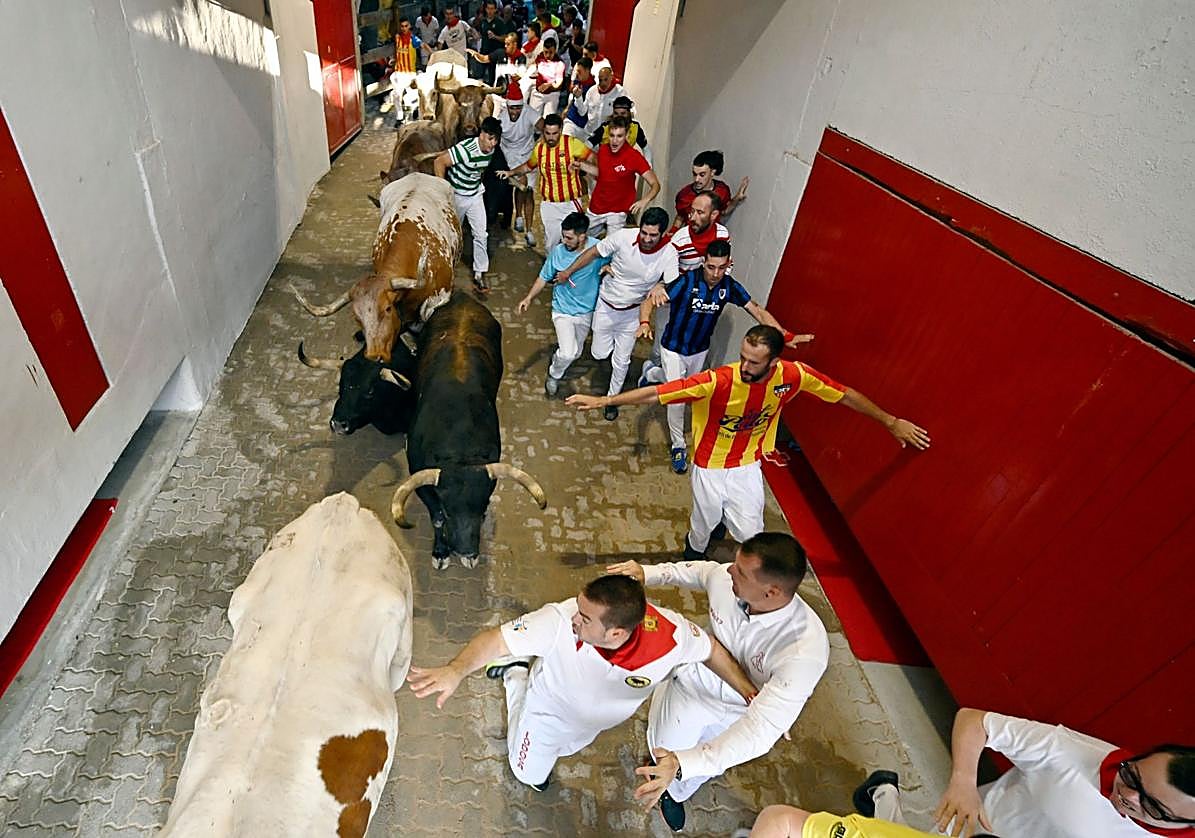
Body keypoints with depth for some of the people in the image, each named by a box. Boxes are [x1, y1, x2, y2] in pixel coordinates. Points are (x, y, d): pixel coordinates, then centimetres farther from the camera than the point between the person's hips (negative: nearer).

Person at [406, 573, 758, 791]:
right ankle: (516, 672, 35)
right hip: (549, 710, -3)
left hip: (593, 723, 3)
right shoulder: (561, 620, -47)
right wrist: (456, 670, -63)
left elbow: (710, 649, -20)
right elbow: (495, 640, -46)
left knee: (565, 749, 35)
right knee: (530, 775, 27)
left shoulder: (670, 634, -41)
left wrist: (750, 692, -17)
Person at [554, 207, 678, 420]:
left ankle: (612, 398, 36)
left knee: (620, 362, 9)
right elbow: (593, 252, -10)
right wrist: (568, 272, -3)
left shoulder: (668, 253, -24)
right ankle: (620, 346, 49)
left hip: (632, 312, 0)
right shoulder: (623, 236, -26)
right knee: (599, 353, 12)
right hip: (606, 306, 0)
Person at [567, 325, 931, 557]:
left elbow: (845, 394, -6)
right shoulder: (717, 381, -33)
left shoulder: (794, 375, -22)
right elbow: (656, 392, -31)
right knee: (704, 523, 17)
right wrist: (604, 400, -32)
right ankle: (694, 555, 55)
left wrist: (891, 422, 2)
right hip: (710, 466, -2)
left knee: (750, 533, 9)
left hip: (748, 466, 3)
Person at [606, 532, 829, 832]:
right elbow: (696, 570, -7)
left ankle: (675, 792, 67)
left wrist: (683, 764, -52)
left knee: (696, 771, 30)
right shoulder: (724, 577, -33)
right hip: (693, 683, 1)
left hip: (737, 714, 0)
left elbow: (760, 728, -43)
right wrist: (647, 574, -21)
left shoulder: (806, 650, -43)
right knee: (665, 749, 25)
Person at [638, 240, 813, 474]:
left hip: (700, 349, 5)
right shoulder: (687, 281, -29)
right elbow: (649, 302, -31)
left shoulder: (729, 286, -16)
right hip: (674, 349, -5)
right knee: (677, 397, -4)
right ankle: (678, 446, 20)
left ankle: (651, 372, 57)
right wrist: (645, 323, -52)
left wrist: (786, 336, -16)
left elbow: (757, 310, -9)